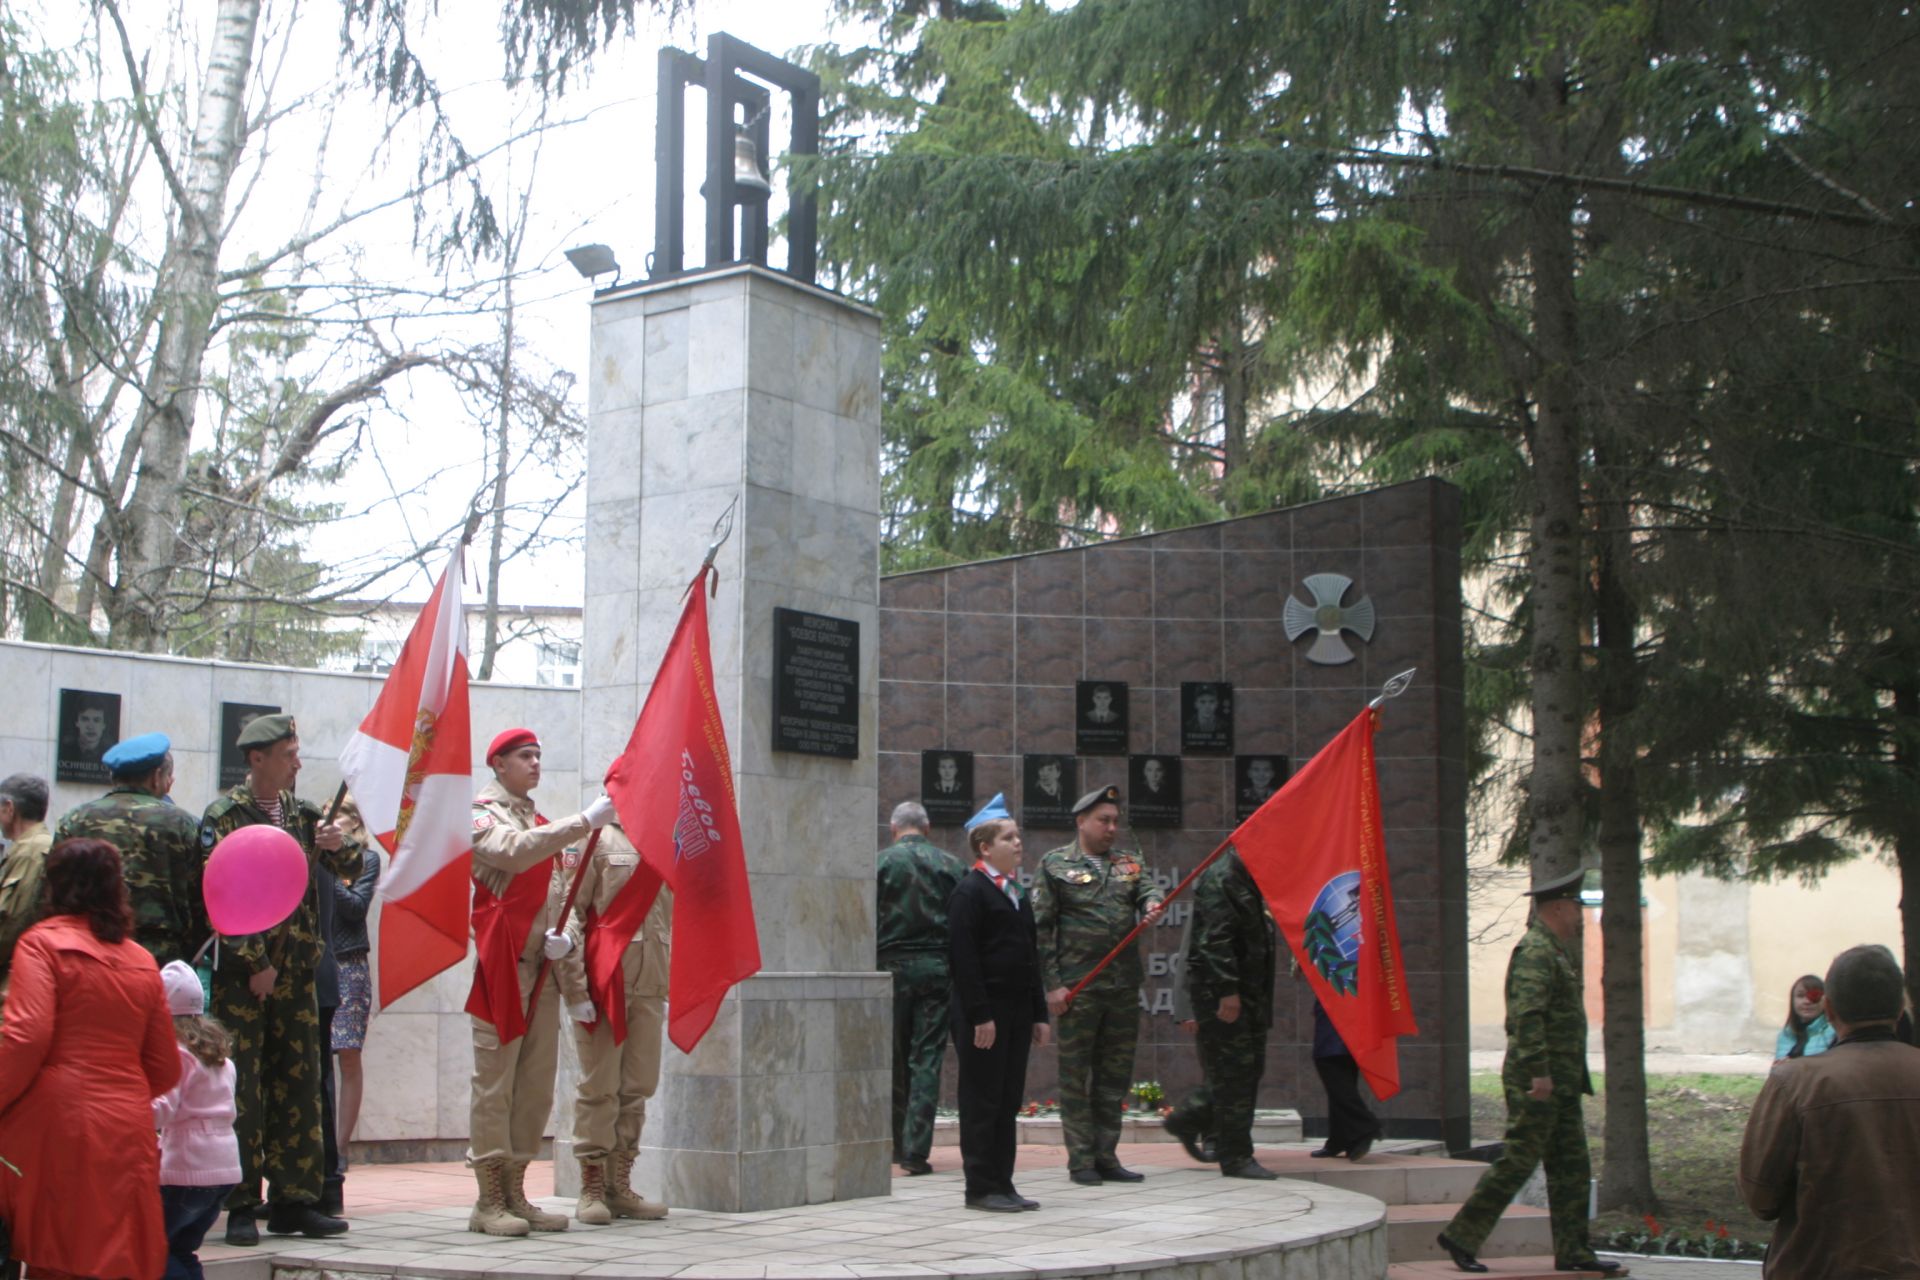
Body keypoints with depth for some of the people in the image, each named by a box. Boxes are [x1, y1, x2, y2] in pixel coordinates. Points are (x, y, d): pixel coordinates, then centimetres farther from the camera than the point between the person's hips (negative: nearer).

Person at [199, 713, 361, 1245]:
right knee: (241, 1090, -3)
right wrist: (255, 964, -14)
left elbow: (350, 867, 13)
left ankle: (294, 1201, 12)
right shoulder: (224, 816, -5)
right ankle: (241, 1206, 2)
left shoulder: (301, 813, 12)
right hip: (241, 973, -6)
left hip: (296, 971, 6)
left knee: (299, 1085, 6)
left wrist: (336, 844, -10)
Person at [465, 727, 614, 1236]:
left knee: (537, 1085, 5)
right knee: (495, 1082, -7)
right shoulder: (481, 815, 0)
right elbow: (514, 852, -20)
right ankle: (489, 1202, -5)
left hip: (542, 966, 7)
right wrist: (585, 822, -26)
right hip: (500, 963, -7)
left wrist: (560, 935, 3)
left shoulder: (540, 823, 22)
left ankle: (515, 1194, 11)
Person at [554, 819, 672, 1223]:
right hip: (603, 986, -6)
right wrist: (575, 989, -13)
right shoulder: (597, 840, -3)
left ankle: (620, 1187, 15)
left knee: (637, 1088, 7)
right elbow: (569, 913, -8)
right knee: (599, 1087, 0)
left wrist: (668, 990, 15)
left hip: (648, 988, 6)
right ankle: (592, 1189, 7)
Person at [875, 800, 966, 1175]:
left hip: (894, 965, -1)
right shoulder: (951, 864, 5)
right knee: (928, 1058, 1)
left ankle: (899, 1144, 19)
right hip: (940, 966, 1)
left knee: (894, 1057, 11)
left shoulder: (881, 862, 0)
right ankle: (916, 1150, -5)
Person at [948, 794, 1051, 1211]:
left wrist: (1039, 1013, 16)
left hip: (1017, 1012, 8)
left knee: (1008, 1101, 10)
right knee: (982, 1102, -2)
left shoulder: (1017, 892, 17)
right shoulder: (970, 891, -9)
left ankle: (1002, 1183, 16)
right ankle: (981, 1187, 3)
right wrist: (980, 1017, -20)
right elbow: (963, 957, -15)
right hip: (983, 1015, -8)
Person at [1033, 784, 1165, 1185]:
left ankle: (1106, 1156, 18)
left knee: (1115, 1075, 10)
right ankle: (1081, 1161, 6)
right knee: (1076, 1075, 0)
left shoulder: (1128, 865, 17)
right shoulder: (1054, 865, 0)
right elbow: (1041, 929, -3)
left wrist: (1152, 904, -24)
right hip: (1078, 986, -5)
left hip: (1125, 986, 5)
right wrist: (1053, 983, -10)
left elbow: (1148, 889, 2)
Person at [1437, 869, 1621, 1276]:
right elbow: (1527, 1014, -25)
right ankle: (1460, 1236, 0)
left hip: (1561, 1085, 10)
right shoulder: (1535, 952, -14)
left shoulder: (1554, 952, 19)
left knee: (1572, 1167, 10)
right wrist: (1538, 1071, -29)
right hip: (1537, 1084, -10)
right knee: (1517, 1162, -7)